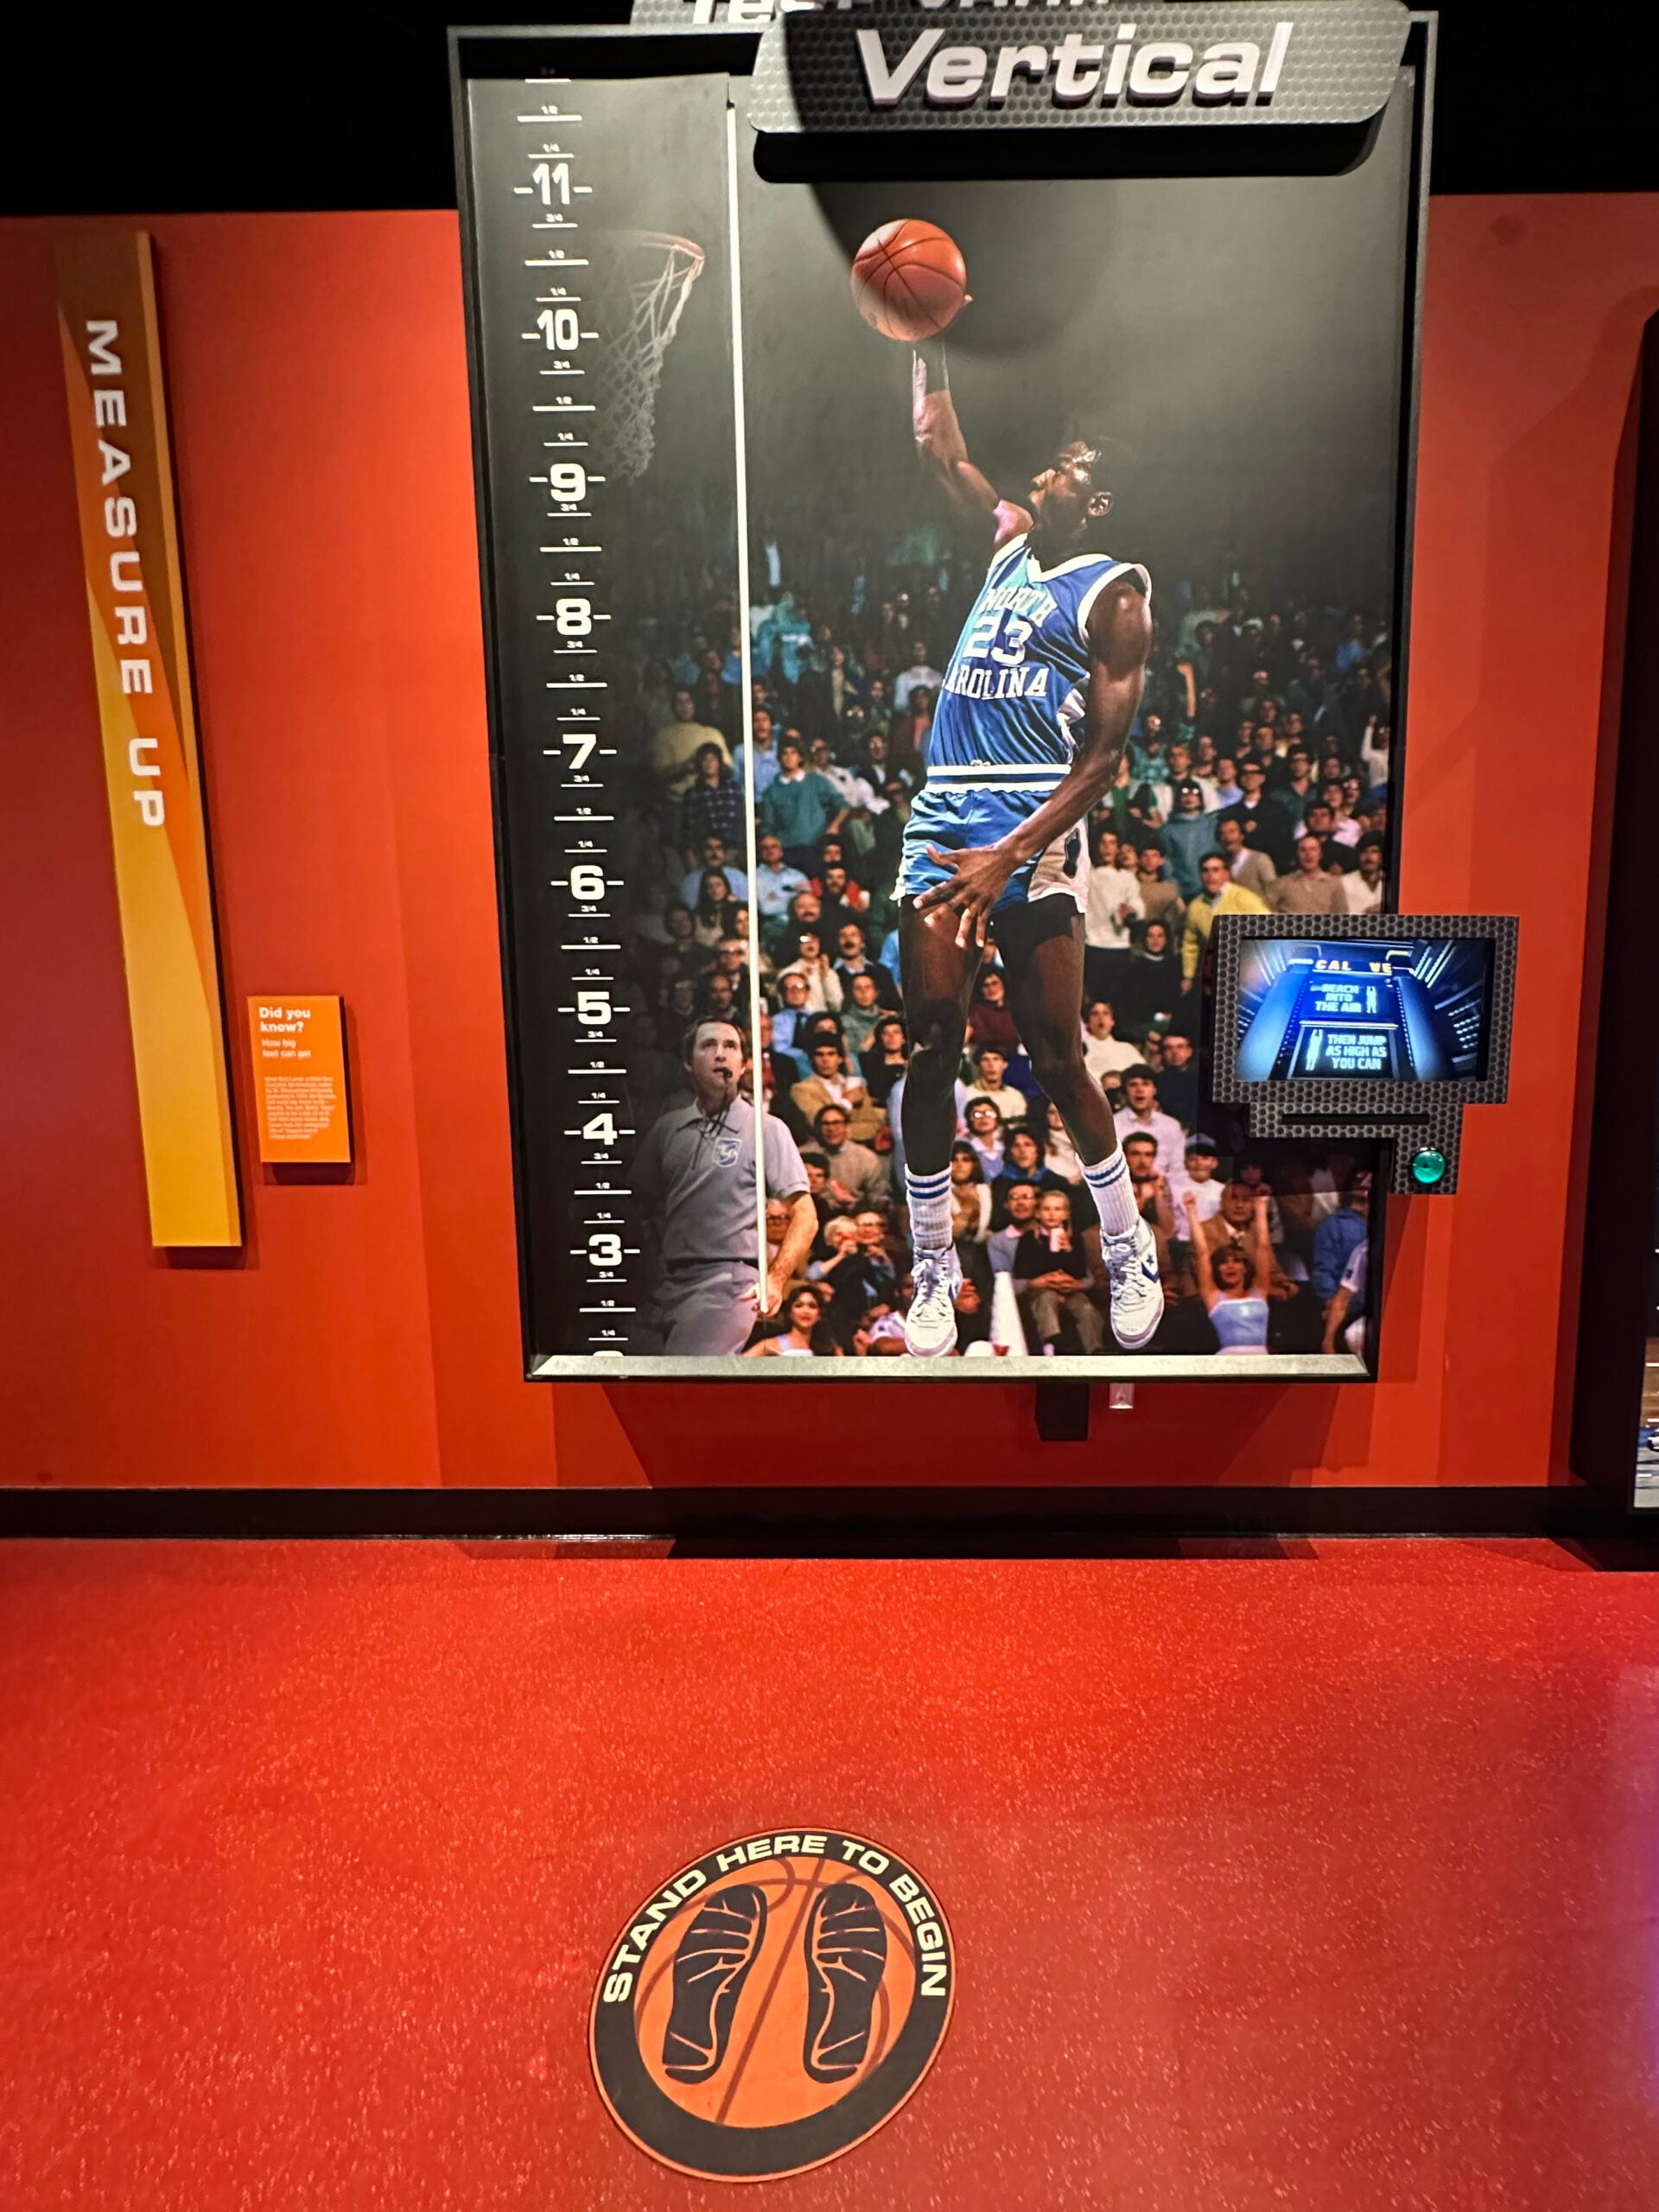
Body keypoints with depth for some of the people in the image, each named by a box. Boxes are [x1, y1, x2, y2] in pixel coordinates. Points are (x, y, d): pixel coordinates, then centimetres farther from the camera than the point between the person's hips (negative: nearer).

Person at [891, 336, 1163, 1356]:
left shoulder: (1114, 591, 2)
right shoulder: (1012, 543, 22)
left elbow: (1105, 755, -8)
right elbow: (942, 449, 34)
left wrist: (1010, 855, -18)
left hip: (1034, 835, -5)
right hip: (942, 822, 6)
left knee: (1058, 1058, -4)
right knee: (932, 1052, 0)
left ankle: (1131, 1250, 16)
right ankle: (933, 1270, 10)